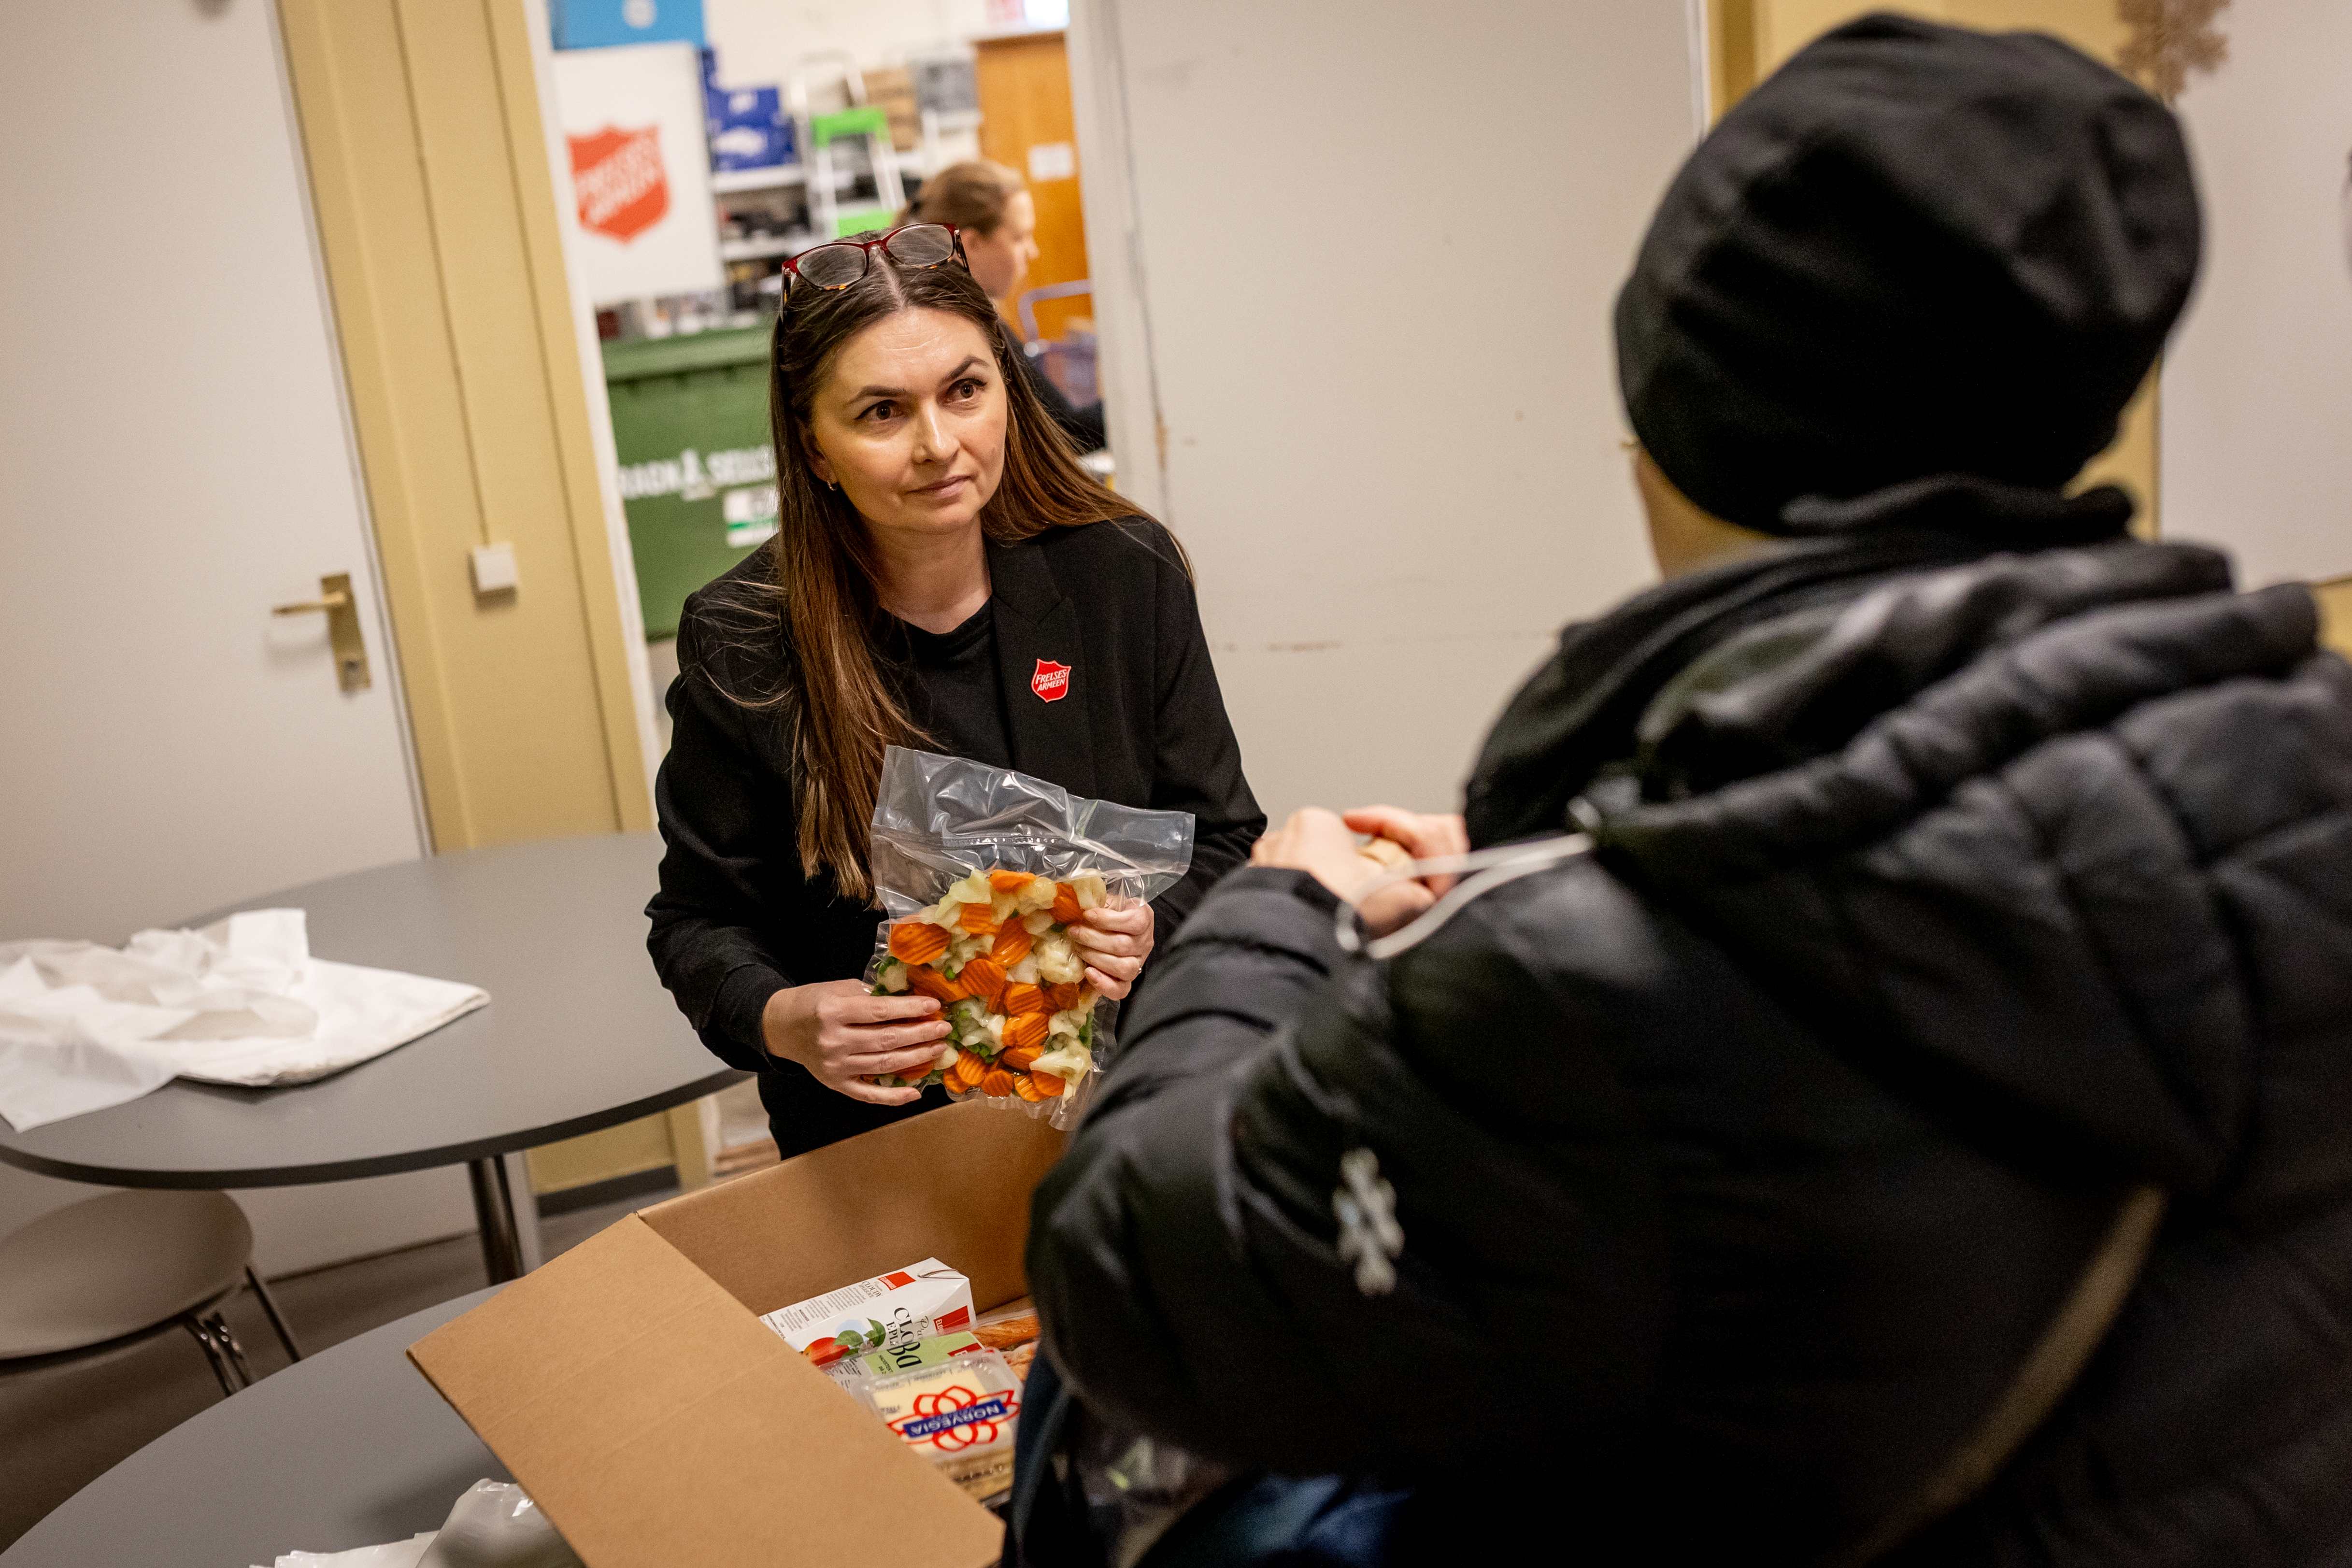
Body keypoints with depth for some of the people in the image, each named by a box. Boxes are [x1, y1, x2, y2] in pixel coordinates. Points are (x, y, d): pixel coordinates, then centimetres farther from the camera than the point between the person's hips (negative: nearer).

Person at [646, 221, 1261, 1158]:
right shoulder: (741, 646, -7)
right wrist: (778, 1020, -19)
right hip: (873, 1138, 0)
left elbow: (1222, 840, 7)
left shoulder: (1126, 573, -2)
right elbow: (699, 921, 2)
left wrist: (1154, 931, -15)